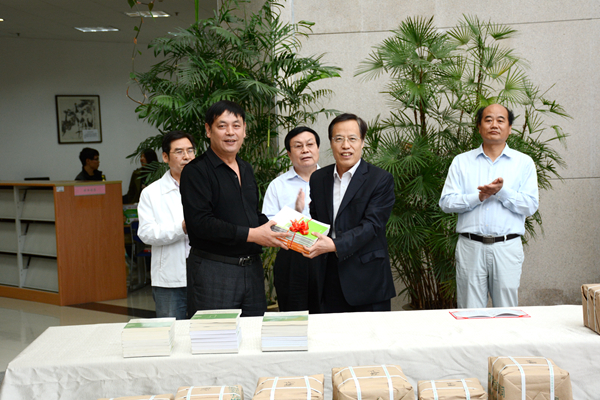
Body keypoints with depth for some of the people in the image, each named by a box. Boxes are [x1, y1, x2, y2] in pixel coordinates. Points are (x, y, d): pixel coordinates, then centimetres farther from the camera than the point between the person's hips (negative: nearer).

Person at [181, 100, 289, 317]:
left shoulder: (246, 169, 17)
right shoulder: (196, 171, -9)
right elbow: (200, 223, -19)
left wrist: (275, 231, 4)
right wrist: (251, 234, -20)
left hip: (252, 269, 7)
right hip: (213, 271, -7)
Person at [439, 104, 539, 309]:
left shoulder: (524, 162, 9)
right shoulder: (461, 161, 10)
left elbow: (530, 205, -1)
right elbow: (446, 202, 1)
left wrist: (501, 191, -14)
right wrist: (478, 197, -12)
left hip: (507, 247, 0)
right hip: (470, 247, 0)